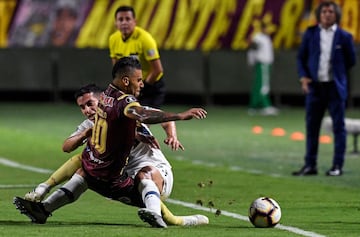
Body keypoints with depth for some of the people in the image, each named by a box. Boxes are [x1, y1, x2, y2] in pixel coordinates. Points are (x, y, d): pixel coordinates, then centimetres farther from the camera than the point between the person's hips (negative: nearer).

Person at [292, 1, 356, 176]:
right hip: (314, 86, 2)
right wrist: (304, 77, -5)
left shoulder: (344, 37, -1)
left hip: (335, 87, -2)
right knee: (312, 127, 5)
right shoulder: (310, 34, 4)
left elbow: (351, 61, 8)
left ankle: (338, 165, 4)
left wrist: (337, 73, 7)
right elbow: (301, 57, 8)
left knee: (338, 126, 0)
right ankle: (310, 165, 11)